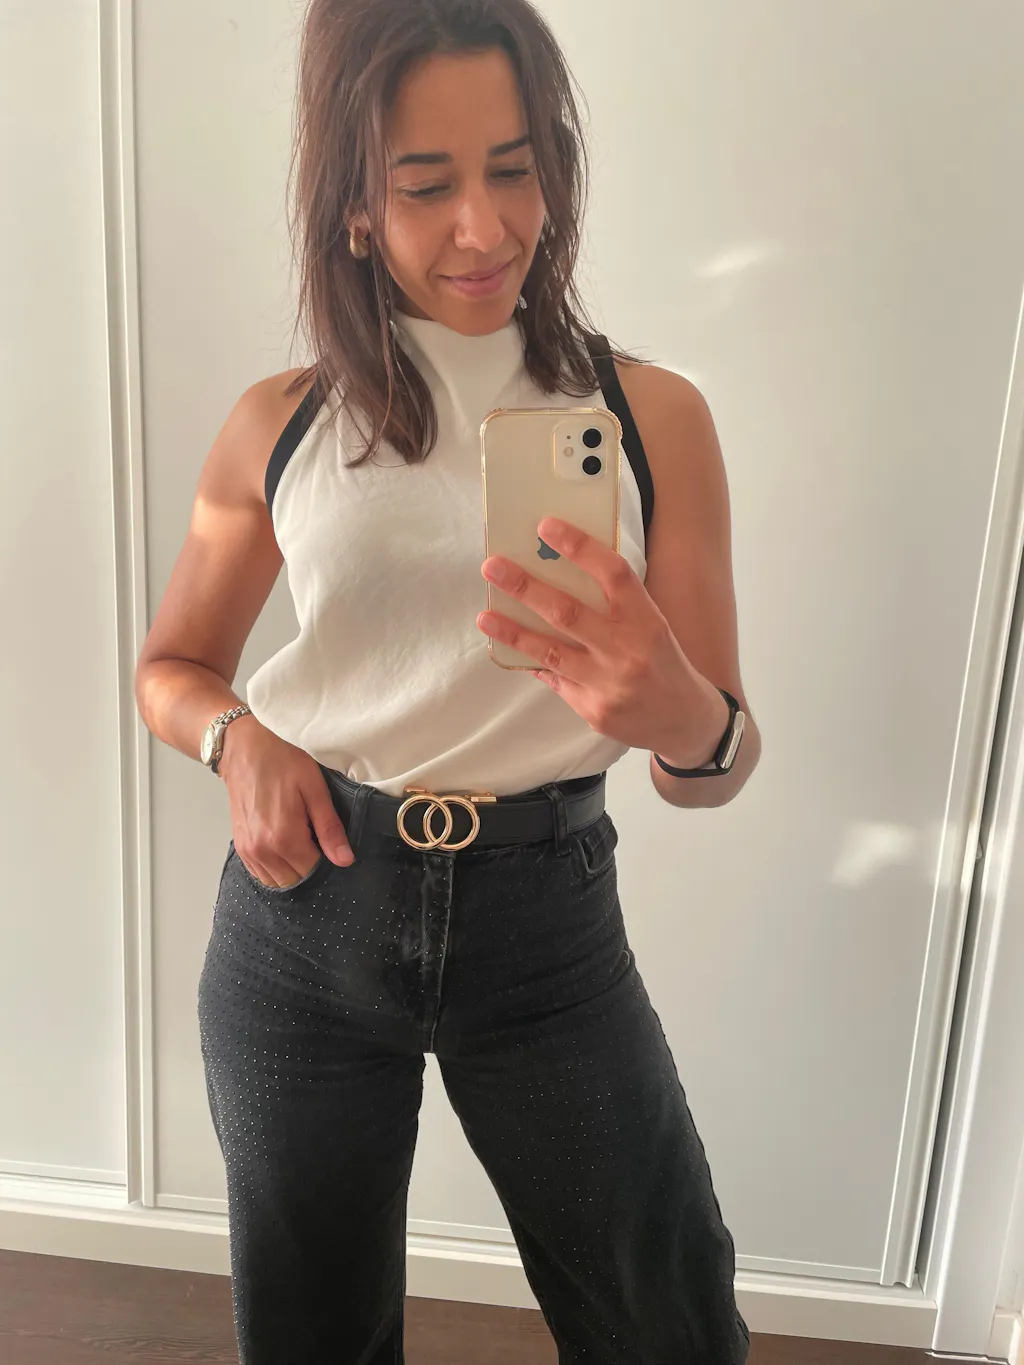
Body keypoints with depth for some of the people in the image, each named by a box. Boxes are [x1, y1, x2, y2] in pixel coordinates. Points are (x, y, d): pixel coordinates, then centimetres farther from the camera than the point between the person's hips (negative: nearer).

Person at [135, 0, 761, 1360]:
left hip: (546, 920, 0)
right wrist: (239, 738, -11)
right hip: (305, 907, 1)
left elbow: (718, 770, -5)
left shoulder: (653, 415, -5)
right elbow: (173, 667, 11)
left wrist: (677, 712, -29)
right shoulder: (280, 426, -2)